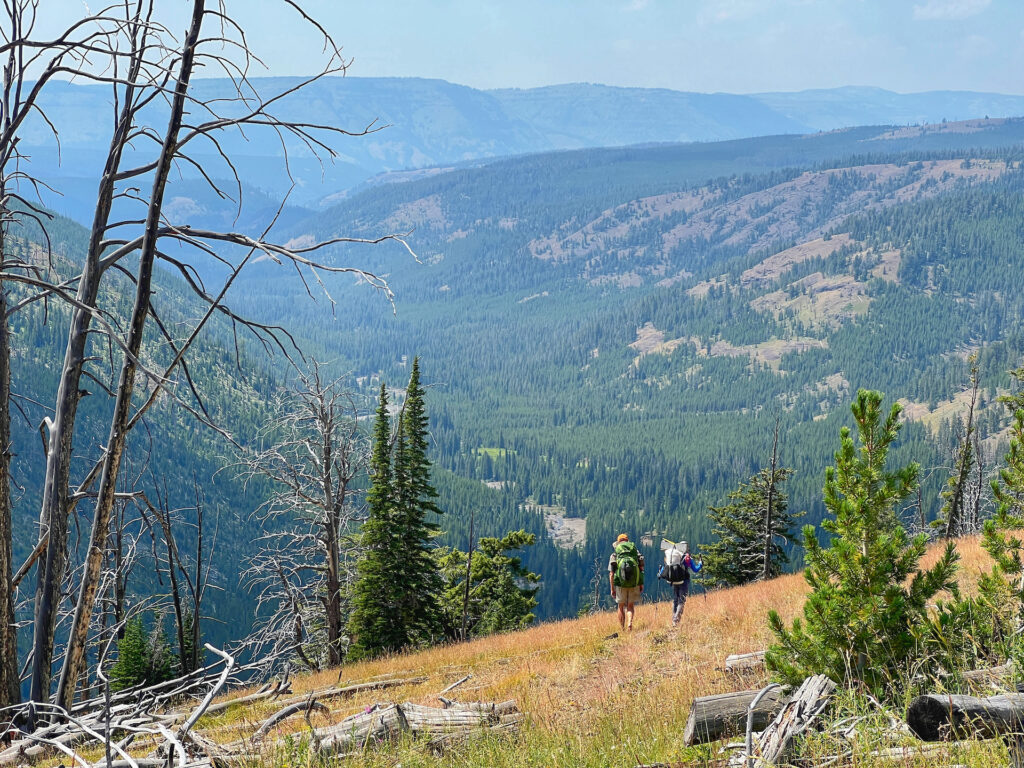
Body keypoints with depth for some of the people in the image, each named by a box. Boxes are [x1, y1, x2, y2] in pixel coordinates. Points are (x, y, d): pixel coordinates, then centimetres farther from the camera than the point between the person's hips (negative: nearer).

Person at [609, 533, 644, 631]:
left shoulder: (614, 555, 4)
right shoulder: (636, 551, 9)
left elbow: (611, 574, 0)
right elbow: (641, 569, 4)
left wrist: (612, 589, 5)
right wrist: (641, 584, 8)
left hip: (620, 584, -1)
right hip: (635, 583, 1)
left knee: (621, 607, 14)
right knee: (631, 606, 12)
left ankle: (622, 630, 14)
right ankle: (630, 622, -14)